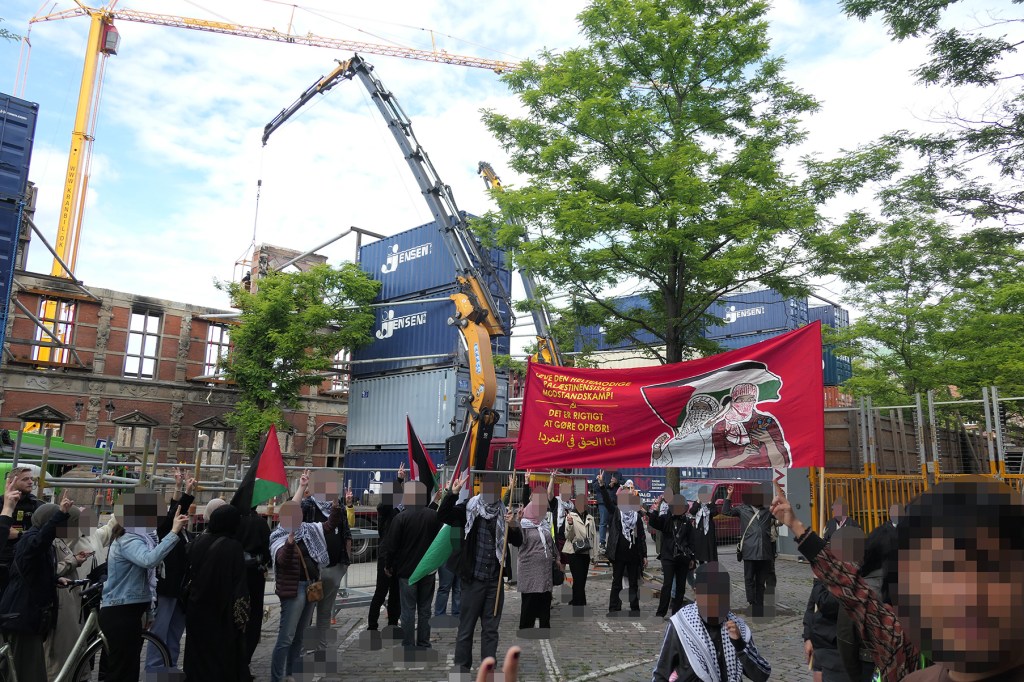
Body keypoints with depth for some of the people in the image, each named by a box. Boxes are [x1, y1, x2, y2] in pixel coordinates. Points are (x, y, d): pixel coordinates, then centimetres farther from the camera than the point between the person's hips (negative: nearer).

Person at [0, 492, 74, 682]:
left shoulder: (43, 543, 16)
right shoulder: (30, 539, -16)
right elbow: (41, 540, -43)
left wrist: (57, 579, 12)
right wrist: (61, 512, -53)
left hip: (31, 613, 10)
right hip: (22, 614, -10)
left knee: (33, 666, 18)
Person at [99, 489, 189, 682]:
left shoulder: (136, 538, 14)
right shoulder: (128, 540, -18)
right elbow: (150, 559, -40)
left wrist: (148, 611, 21)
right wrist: (174, 532, -41)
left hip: (129, 612, 10)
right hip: (120, 614, -10)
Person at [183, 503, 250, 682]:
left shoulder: (197, 543, -4)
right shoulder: (233, 547, -17)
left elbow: (188, 576, 7)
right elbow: (240, 585, -16)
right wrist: (241, 617, -7)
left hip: (196, 611, 5)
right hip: (223, 615, -4)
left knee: (198, 657, 18)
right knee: (222, 659, 7)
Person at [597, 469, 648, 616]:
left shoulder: (637, 516, 5)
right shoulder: (616, 511, 1)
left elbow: (642, 536, 6)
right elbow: (607, 500, -17)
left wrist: (644, 555, 3)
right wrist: (601, 485, -32)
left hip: (634, 555, 2)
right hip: (619, 554, -2)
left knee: (634, 584, 11)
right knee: (616, 584, 6)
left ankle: (635, 609, 20)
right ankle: (614, 609, 11)